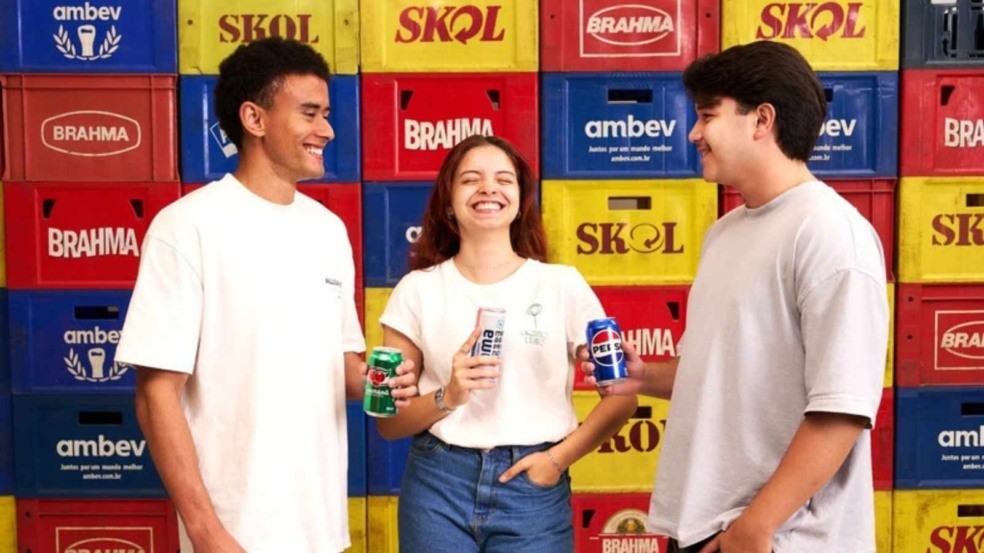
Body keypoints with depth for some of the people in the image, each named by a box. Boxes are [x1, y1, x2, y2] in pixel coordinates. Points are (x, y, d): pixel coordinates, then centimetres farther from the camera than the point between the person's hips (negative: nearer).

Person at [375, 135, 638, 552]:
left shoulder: (562, 285, 0)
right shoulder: (418, 290, 1)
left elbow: (621, 396, 3)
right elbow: (388, 421, 2)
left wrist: (559, 458, -7)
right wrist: (447, 397, -15)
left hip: (533, 487, 0)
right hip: (438, 485, 1)